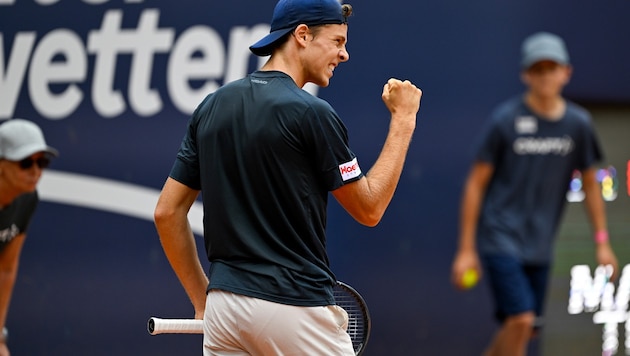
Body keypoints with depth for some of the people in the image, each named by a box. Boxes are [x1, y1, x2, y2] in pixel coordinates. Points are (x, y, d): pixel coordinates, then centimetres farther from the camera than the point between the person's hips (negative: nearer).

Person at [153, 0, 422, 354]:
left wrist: (203, 299, 15)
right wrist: (403, 120, 4)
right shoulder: (311, 113, -11)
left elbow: (168, 212, 10)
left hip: (224, 304, 6)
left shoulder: (211, 108, 9)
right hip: (295, 308, -6)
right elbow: (369, 209, -3)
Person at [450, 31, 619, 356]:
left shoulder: (578, 123, 3)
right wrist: (466, 249, -7)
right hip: (500, 240, -5)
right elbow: (475, 183, -5)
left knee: (526, 329, 7)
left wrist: (602, 243, 11)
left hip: (539, 245, 5)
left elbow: (590, 183, 15)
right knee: (521, 320, -19)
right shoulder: (505, 119, -9)